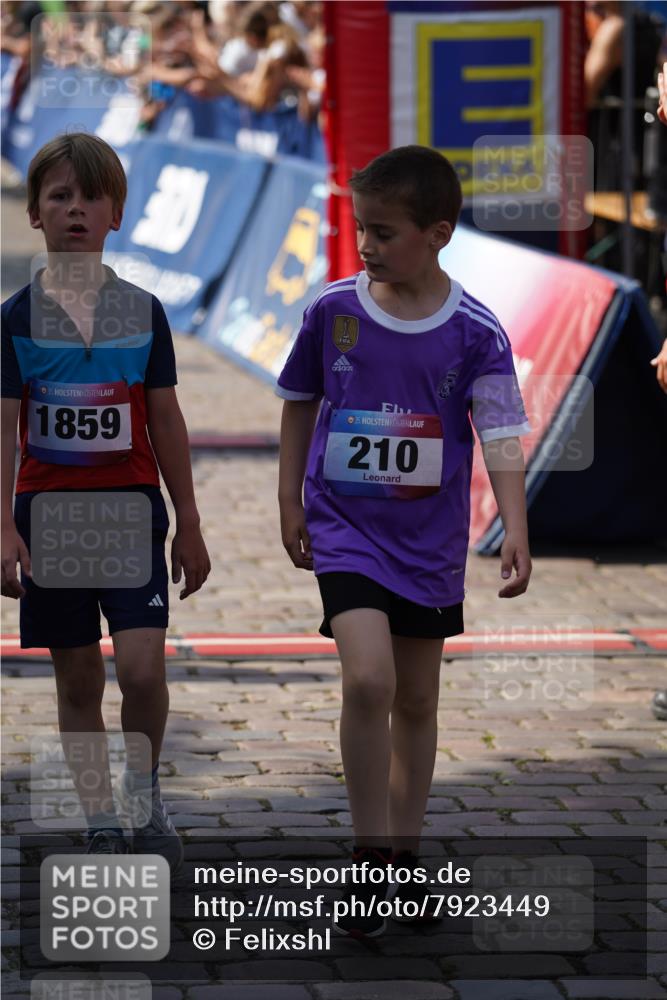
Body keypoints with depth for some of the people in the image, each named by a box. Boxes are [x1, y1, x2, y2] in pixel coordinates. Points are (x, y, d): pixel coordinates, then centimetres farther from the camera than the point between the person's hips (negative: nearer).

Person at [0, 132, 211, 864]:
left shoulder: (142, 311, 3)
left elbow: (166, 422, 8)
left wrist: (188, 524, 9)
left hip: (132, 507, 0)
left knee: (142, 667, -14)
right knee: (76, 679, 6)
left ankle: (144, 795, 9)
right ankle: (101, 826, 16)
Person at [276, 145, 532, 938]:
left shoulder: (475, 333, -9)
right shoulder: (333, 311, -5)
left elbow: (501, 437, -13)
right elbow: (300, 405, 10)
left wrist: (515, 534, -25)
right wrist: (289, 501, 9)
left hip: (430, 539, 1)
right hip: (345, 525, -1)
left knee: (416, 700, 12)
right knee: (368, 680, -19)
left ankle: (404, 851, 29)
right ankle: (370, 859, -9)